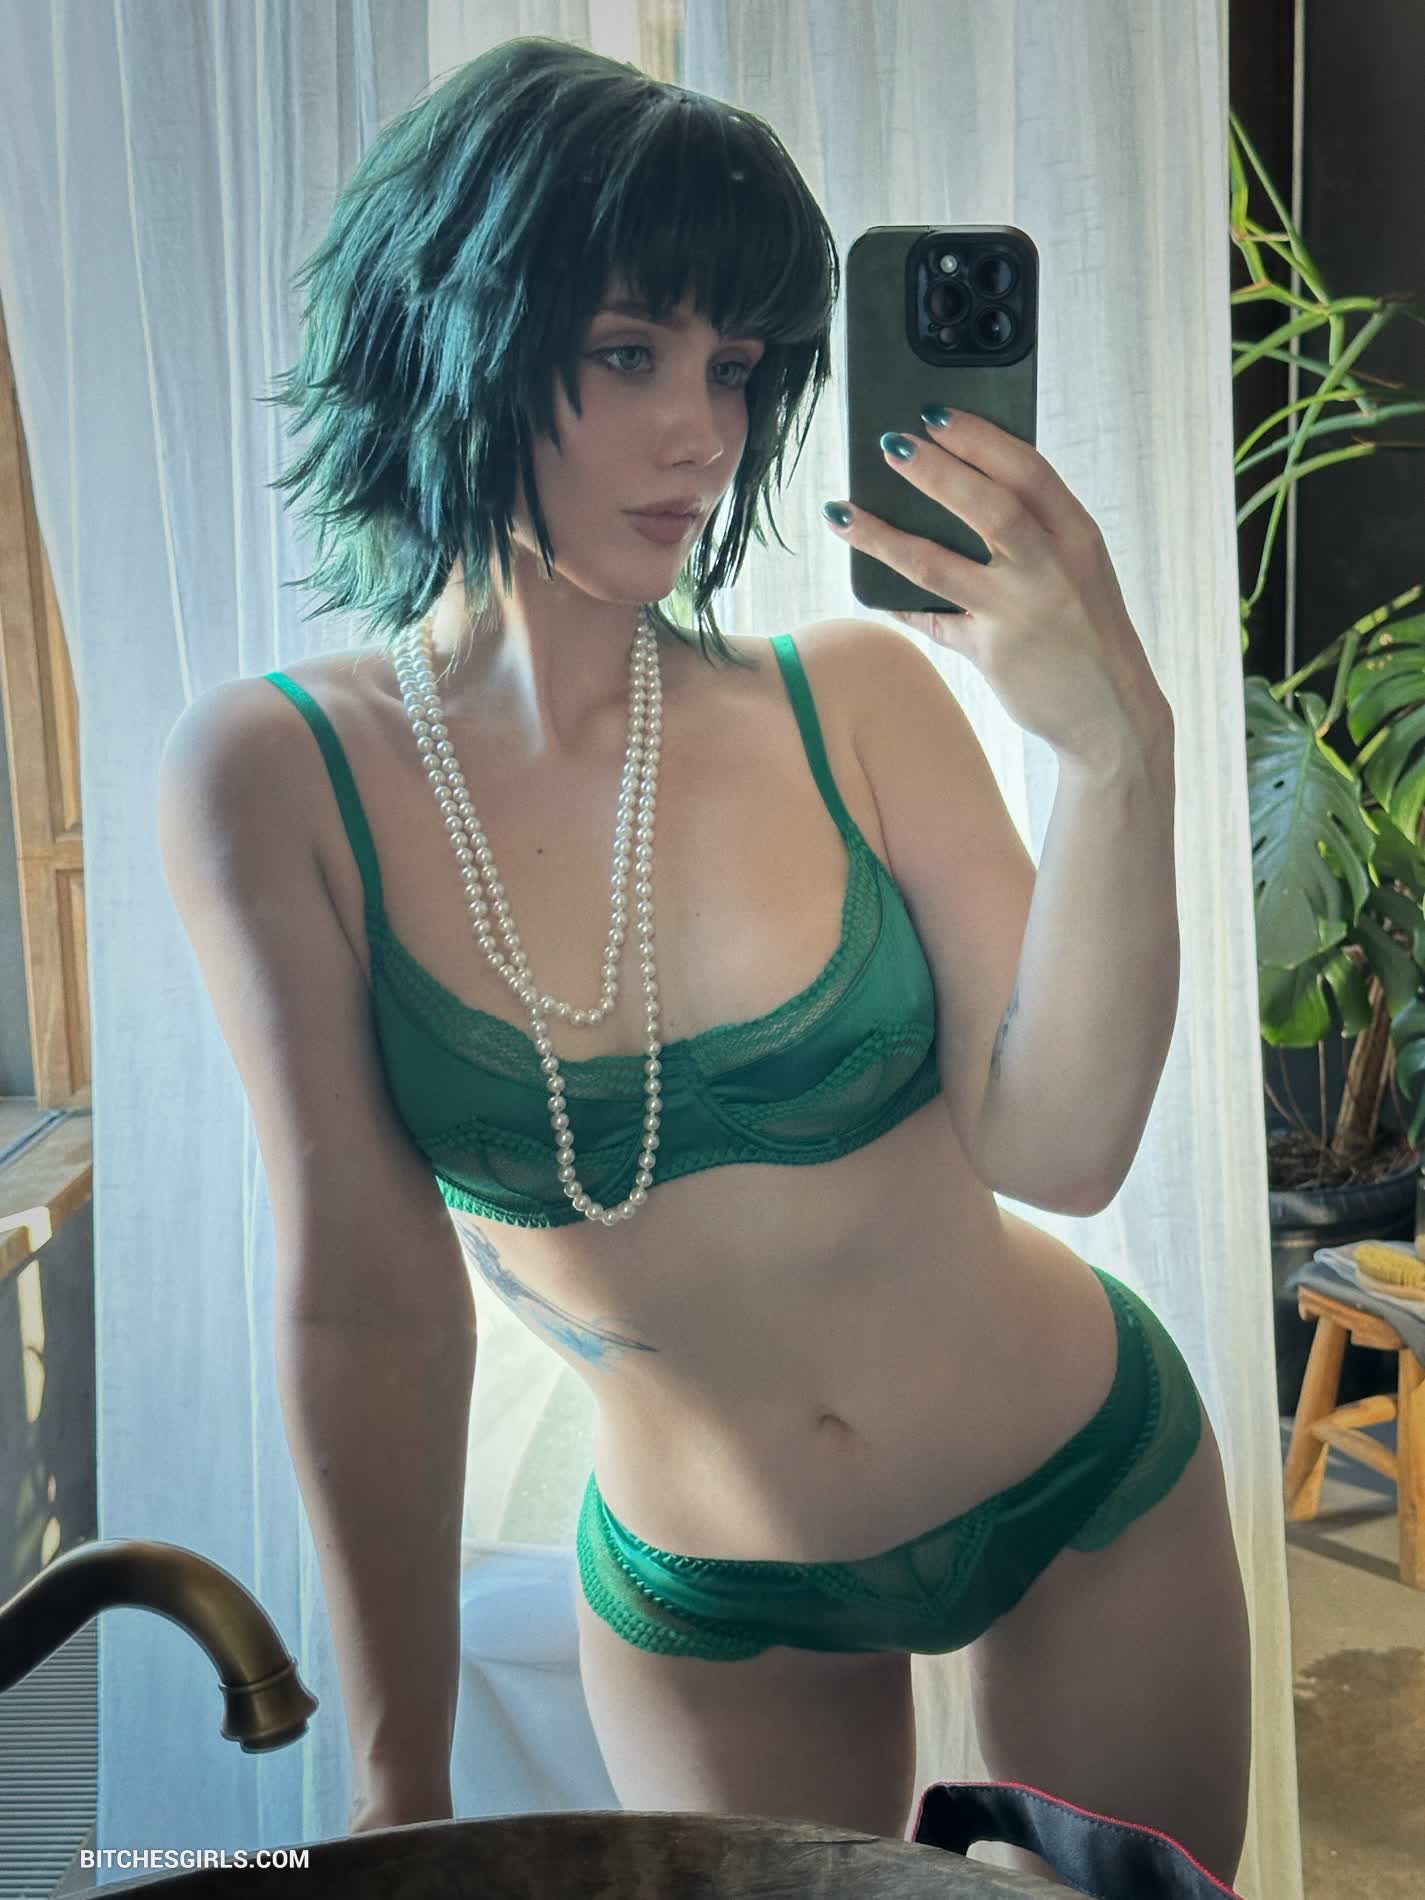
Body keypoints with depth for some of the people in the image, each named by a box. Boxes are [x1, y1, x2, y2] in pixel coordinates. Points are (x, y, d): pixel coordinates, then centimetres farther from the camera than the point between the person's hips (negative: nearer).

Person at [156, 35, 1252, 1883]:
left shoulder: (855, 697, -16)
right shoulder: (276, 778, -17)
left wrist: (1116, 751, -34)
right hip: (705, 1602, 0)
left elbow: (1057, 1148, -20)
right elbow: (366, 1295, -16)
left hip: (1087, 1494, 1)